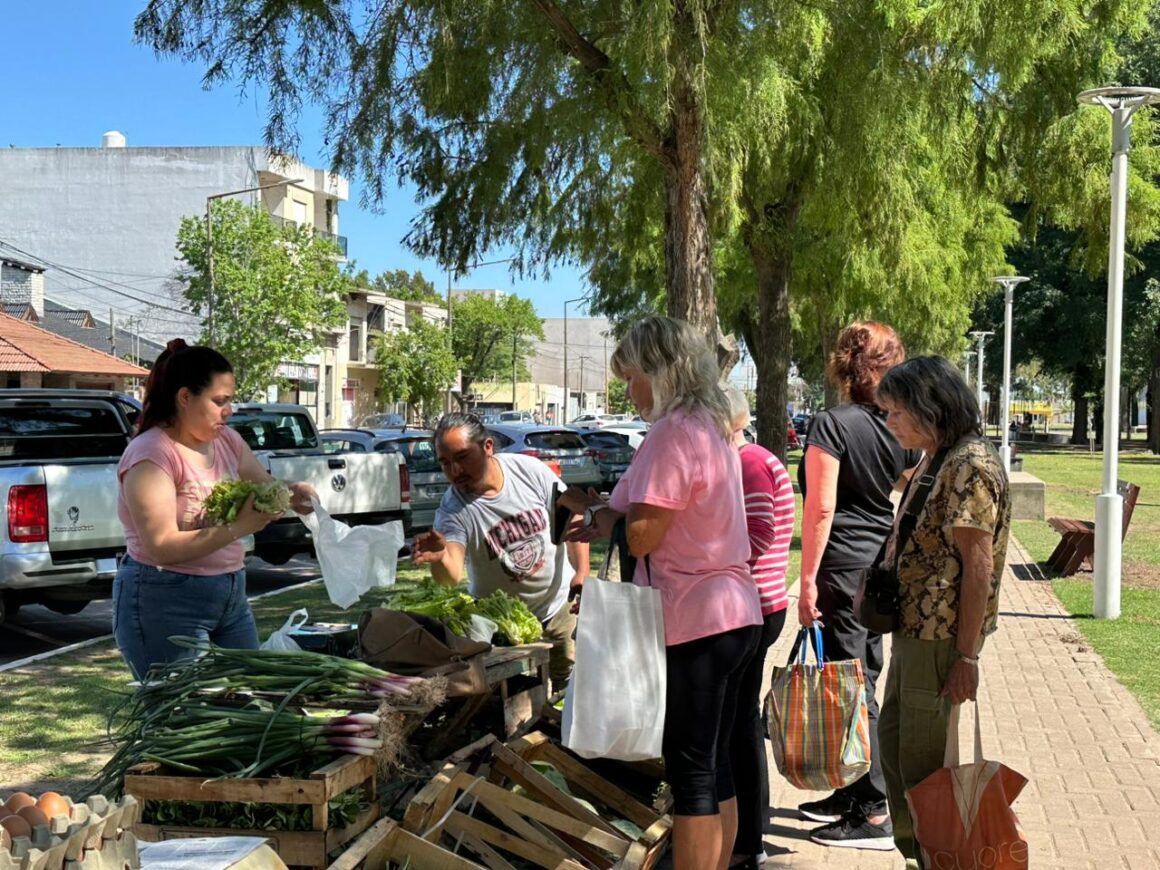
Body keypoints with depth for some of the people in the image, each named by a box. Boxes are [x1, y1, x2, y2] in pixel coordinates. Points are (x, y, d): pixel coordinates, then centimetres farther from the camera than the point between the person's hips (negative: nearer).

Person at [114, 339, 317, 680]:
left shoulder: (226, 440, 8)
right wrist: (238, 528, -25)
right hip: (166, 605, -8)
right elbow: (163, 547, -22)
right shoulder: (151, 454, -15)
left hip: (231, 596, 8)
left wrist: (290, 493, -3)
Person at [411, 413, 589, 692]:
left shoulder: (530, 470, -15)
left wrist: (582, 574, -14)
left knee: (574, 685, 11)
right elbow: (451, 577, -36)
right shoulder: (452, 511, -22)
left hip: (560, 606, 2)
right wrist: (440, 558, -59)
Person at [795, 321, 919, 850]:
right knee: (862, 681, 16)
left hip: (843, 568, -8)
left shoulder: (832, 425, -13)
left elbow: (821, 509, -16)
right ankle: (851, 793, 28)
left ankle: (872, 814, 1)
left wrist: (807, 579, -13)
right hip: (884, 567, 8)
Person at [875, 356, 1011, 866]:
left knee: (924, 764, 0)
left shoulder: (970, 465, -17)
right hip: (911, 633, 10)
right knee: (893, 745, 18)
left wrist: (967, 656, -20)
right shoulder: (935, 461, 14)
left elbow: (979, 565, -20)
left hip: (941, 641, -10)